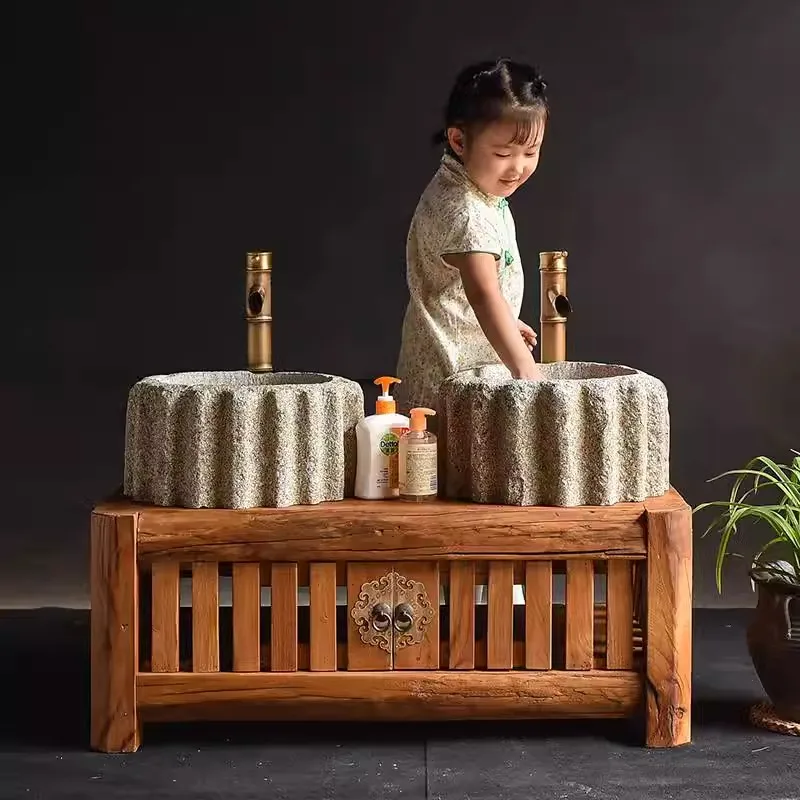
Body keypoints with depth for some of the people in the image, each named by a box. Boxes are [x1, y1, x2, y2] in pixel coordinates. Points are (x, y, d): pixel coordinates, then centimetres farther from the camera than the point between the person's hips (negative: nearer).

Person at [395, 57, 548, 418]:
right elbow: (484, 295, -39)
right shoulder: (463, 213, -25)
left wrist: (507, 322, 31)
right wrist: (526, 370, -47)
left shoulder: (477, 190, 7)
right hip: (450, 378, -10)